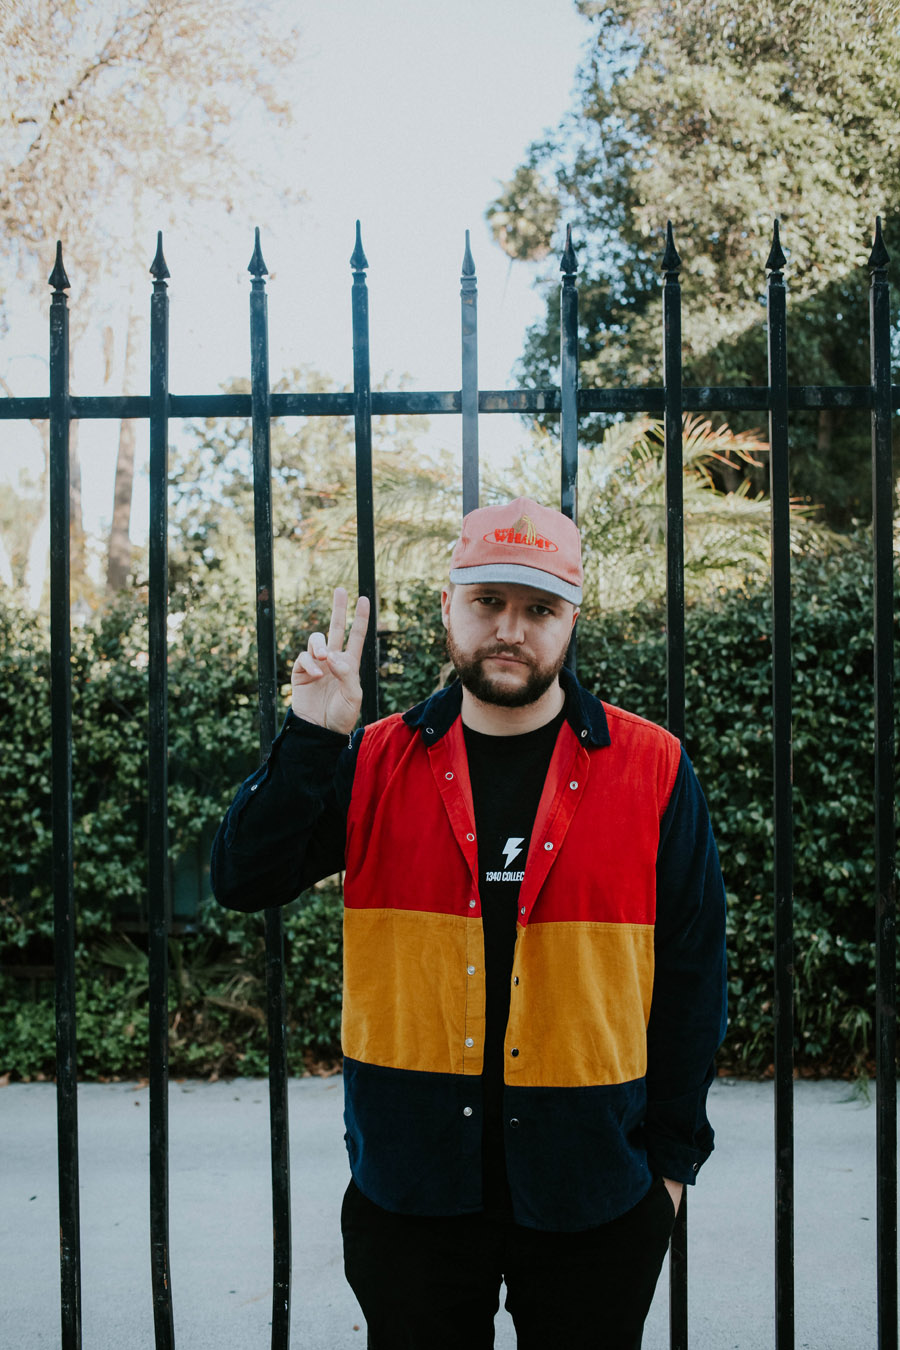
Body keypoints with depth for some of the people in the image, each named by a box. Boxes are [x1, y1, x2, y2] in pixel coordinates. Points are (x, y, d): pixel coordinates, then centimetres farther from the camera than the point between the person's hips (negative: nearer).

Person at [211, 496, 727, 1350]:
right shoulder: (375, 763, 2)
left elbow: (691, 969, 2)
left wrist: (673, 1150, 2)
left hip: (593, 1194, -1)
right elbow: (242, 882, -4)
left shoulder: (651, 769, -1)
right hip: (409, 1185, 1)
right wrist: (310, 737, -16)